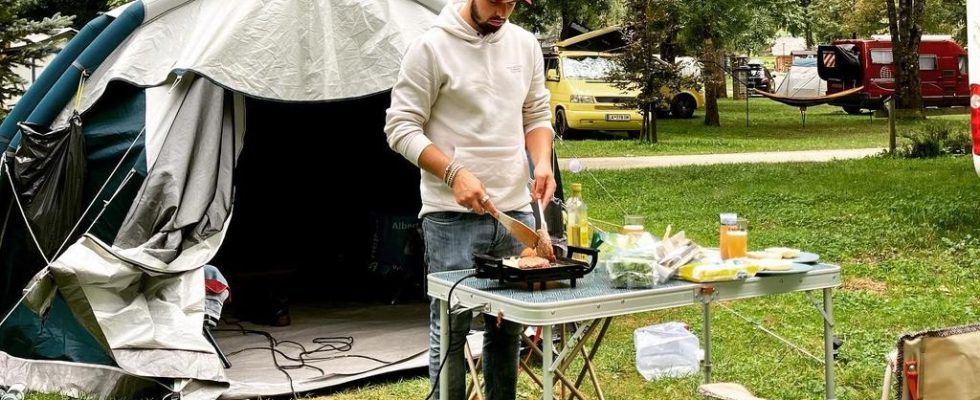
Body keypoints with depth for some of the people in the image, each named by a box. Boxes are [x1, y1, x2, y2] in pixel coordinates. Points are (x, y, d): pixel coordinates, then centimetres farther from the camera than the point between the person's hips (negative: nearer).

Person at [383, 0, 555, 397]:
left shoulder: (526, 44, 9)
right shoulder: (432, 47, -7)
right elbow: (401, 127, -7)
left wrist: (542, 163, -2)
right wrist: (455, 173, -18)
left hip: (516, 211, 5)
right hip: (452, 218, -5)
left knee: (508, 328, 10)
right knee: (450, 330, 0)